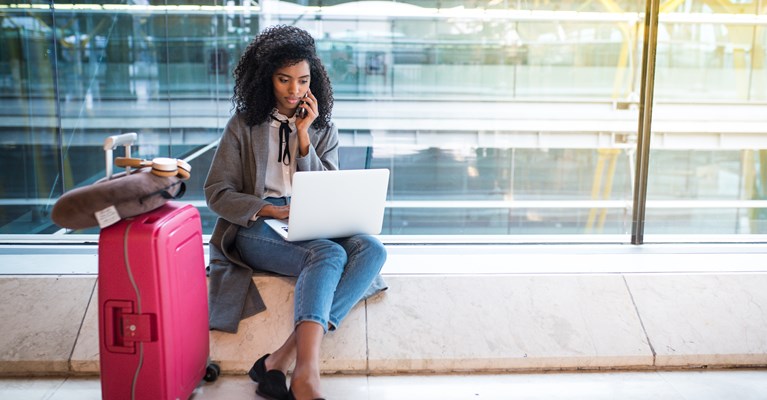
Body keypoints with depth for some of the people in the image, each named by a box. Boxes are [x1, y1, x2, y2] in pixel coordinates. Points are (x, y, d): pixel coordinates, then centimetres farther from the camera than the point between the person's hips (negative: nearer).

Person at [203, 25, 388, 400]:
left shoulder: (322, 128, 14)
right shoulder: (244, 125, 7)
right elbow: (217, 191, 1)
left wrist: (303, 137, -3)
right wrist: (272, 210, -16)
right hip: (257, 226, -3)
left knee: (373, 249, -28)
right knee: (329, 255, -34)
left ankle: (285, 357, -40)